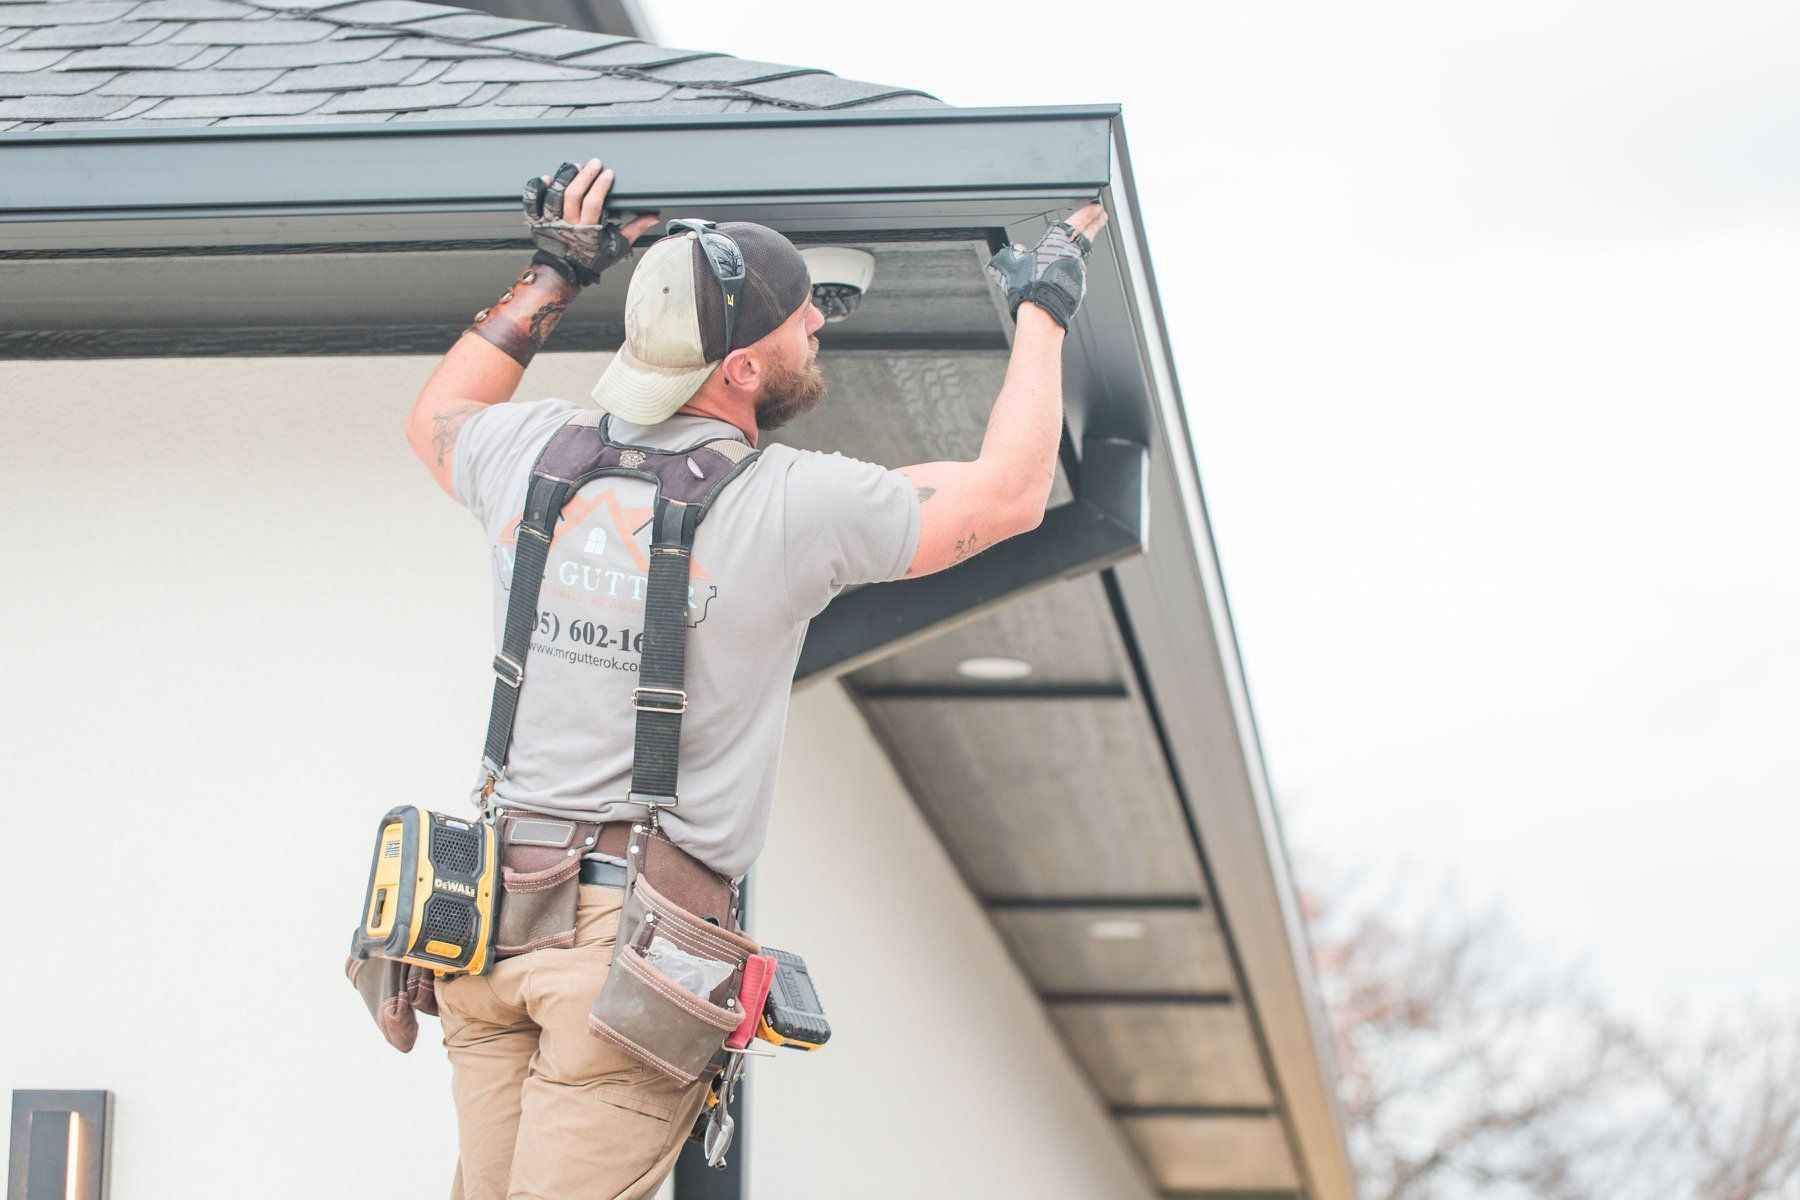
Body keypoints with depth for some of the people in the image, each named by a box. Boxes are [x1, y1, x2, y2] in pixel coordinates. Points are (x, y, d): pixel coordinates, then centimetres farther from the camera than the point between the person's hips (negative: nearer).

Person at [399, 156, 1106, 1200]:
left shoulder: (541, 450, 5)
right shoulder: (794, 505, -9)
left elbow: (436, 418, 31)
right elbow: (1010, 493, 3)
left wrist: (555, 276, 32)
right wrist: (1043, 310, 16)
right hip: (635, 930, -5)